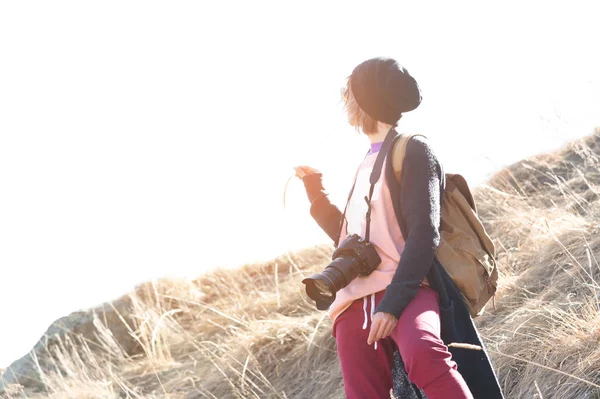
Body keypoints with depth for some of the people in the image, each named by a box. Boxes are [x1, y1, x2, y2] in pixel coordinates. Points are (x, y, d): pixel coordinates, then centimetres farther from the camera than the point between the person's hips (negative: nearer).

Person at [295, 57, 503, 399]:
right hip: (355, 300, 7)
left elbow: (424, 235, -11)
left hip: (404, 290, -7)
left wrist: (393, 302, -21)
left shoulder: (412, 150, 1)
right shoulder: (368, 164, 25)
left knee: (422, 353, -39)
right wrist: (314, 188, 29)